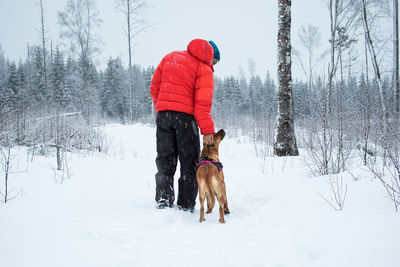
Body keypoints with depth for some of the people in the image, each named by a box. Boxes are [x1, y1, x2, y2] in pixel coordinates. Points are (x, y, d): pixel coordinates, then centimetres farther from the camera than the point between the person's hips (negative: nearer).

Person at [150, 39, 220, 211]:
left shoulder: (170, 57, 16)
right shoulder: (204, 70, 0)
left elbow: (154, 87, 15)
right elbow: (203, 102, -12)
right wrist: (207, 131, -15)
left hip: (163, 113, 4)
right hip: (185, 115, -4)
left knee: (165, 158, 13)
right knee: (189, 161, 7)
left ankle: (163, 196, 3)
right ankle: (186, 203, 7)